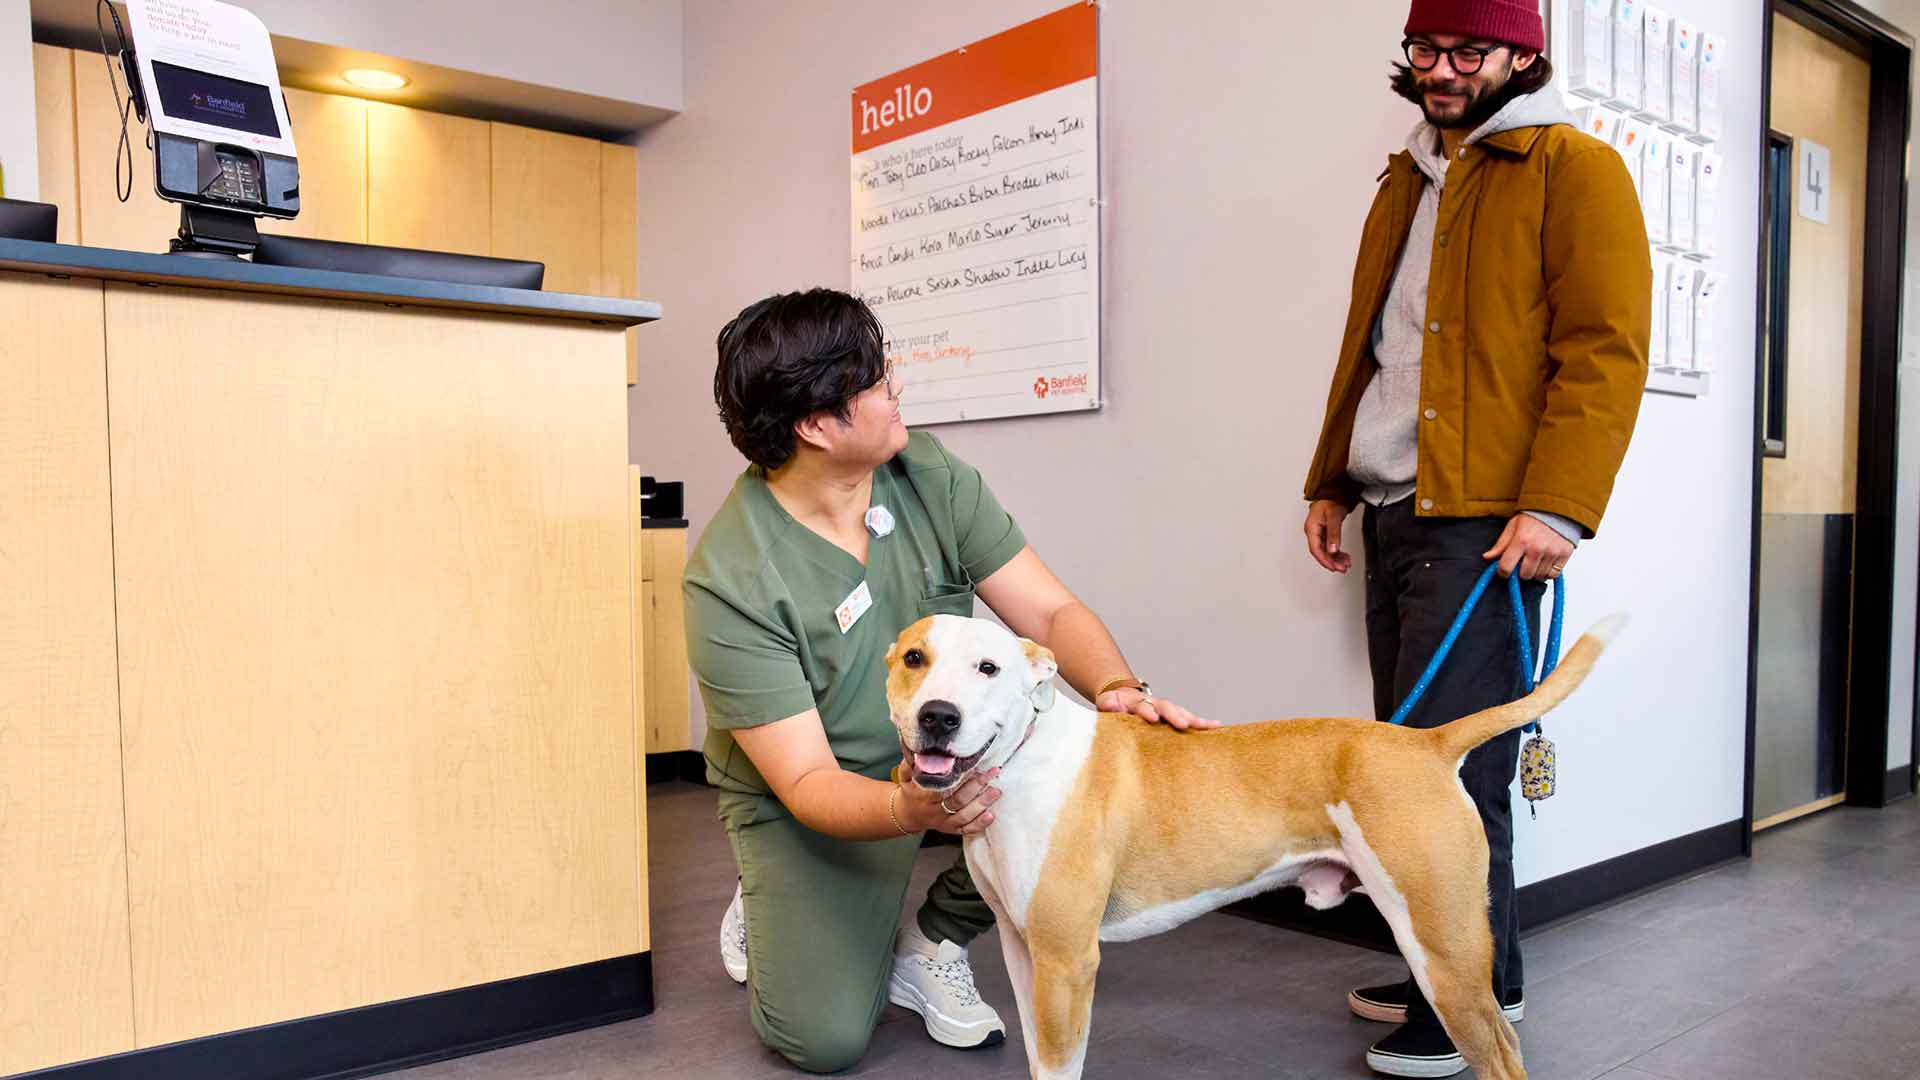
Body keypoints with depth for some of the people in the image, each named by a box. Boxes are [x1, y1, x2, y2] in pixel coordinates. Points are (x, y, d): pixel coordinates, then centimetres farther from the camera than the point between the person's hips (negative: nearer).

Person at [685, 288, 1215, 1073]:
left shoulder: (930, 475, -11)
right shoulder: (730, 579, -26)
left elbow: (1051, 612, -11)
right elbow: (806, 780, -25)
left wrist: (1116, 688, -33)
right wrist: (908, 808, -47)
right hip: (808, 801, -4)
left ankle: (932, 945, 2)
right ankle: (765, 919, 19)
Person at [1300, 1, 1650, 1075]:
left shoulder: (1576, 170, -1)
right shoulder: (1406, 184, 22)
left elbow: (1606, 349, -10)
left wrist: (1557, 506, -19)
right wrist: (1331, 483, 20)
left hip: (1485, 520, -7)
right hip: (1393, 513, 7)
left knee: (1450, 761, -8)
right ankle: (1485, 974, 24)